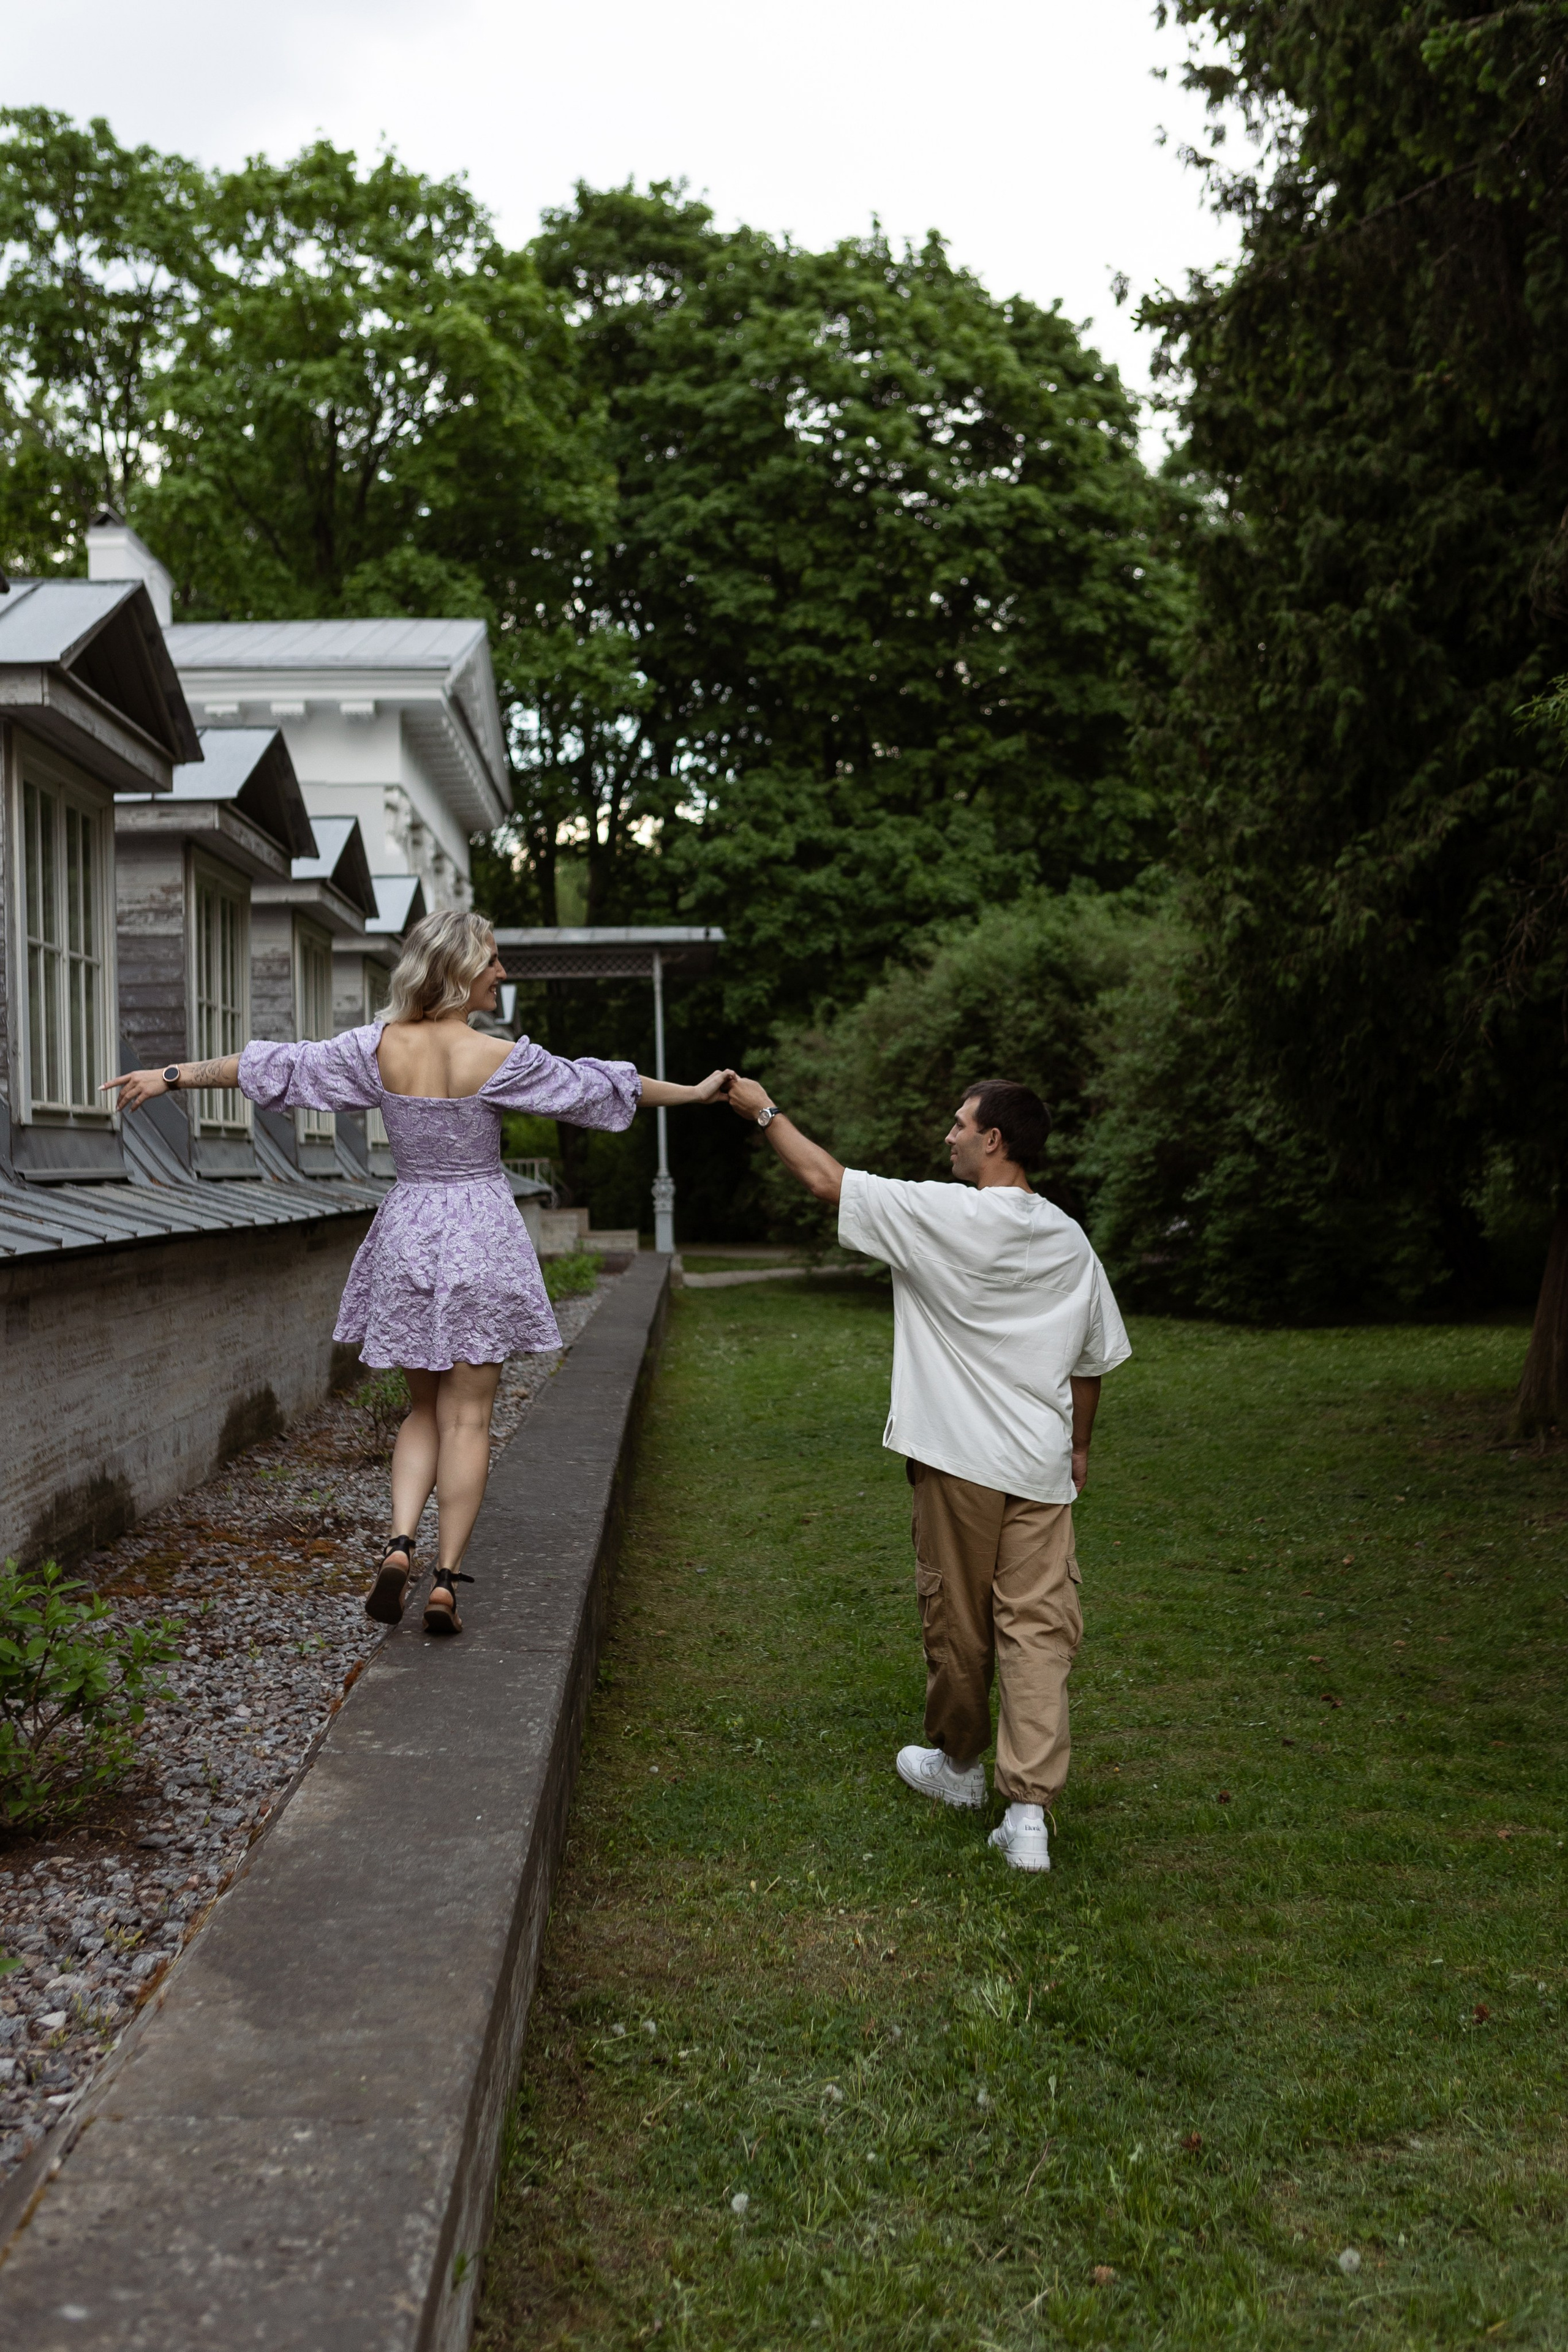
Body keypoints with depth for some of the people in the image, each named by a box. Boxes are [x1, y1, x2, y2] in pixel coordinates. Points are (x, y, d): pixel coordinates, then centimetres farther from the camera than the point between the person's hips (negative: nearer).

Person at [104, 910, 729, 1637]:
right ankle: (446, 1579, 2)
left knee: (424, 1408, 17)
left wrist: (170, 1075, 13)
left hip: (406, 1233, 3)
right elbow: (601, 1087, 1)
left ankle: (399, 1543, -2)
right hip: (481, 1234, -3)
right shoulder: (501, 1059, -10)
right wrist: (693, 1092, 16)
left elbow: (276, 1066, 2)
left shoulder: (379, 1045, -4)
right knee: (466, 1416, 4)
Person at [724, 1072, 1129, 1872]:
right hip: (1041, 1467, 4)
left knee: (957, 1620, 13)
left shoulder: (942, 1215, -10)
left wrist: (764, 1112, 10)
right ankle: (1028, 1811, -5)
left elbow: (827, 1180, -3)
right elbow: (1093, 1357, 14)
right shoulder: (1068, 1241, 8)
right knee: (1038, 1628, 1)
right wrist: (1078, 1446, 28)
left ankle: (959, 1766, 33)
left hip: (959, 1461, -4)